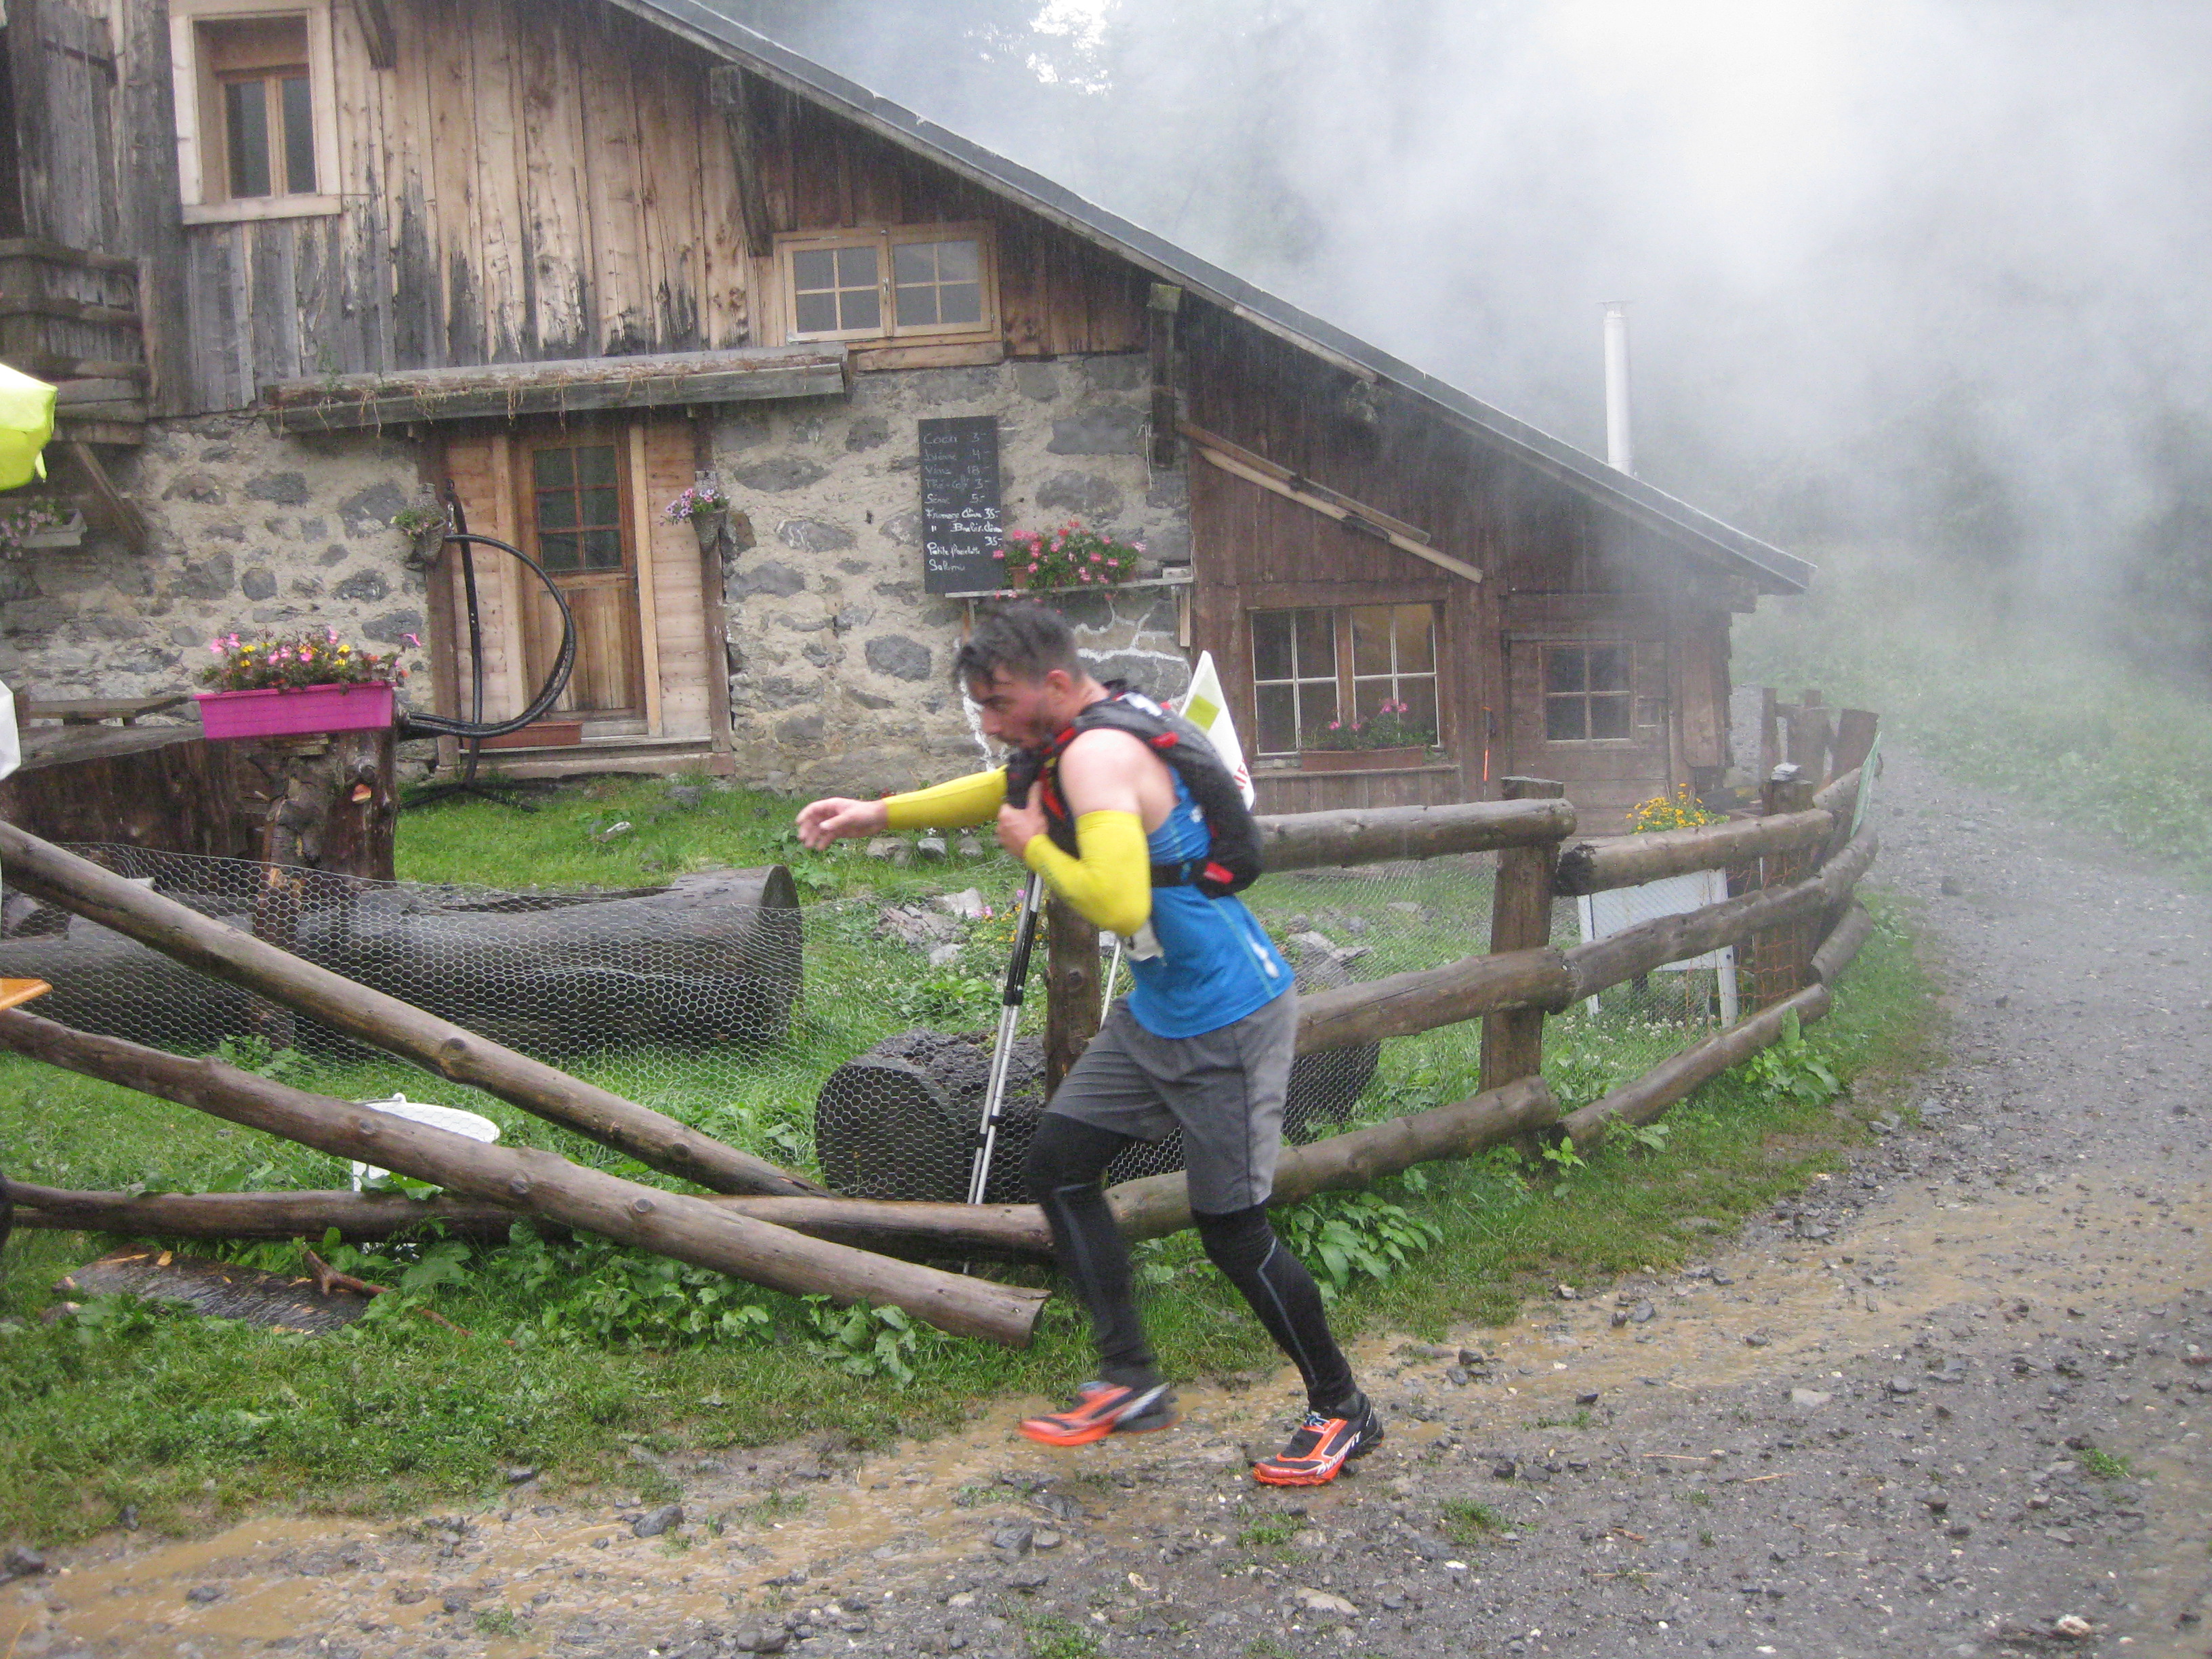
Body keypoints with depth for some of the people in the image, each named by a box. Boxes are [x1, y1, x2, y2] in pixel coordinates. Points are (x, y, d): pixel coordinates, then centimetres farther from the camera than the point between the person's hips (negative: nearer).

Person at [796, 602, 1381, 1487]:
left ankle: (1342, 1411, 17)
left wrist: (1035, 847, -16)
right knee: (1058, 1165, 10)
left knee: (1231, 1227, -2)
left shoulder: (1100, 756, -23)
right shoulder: (1083, 741, 7)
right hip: (1158, 1009, 10)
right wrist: (881, 813, 20)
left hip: (1227, 1021, -10)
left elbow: (1118, 904, -34)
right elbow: (1009, 790, 27)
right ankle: (1130, 1381, 17)